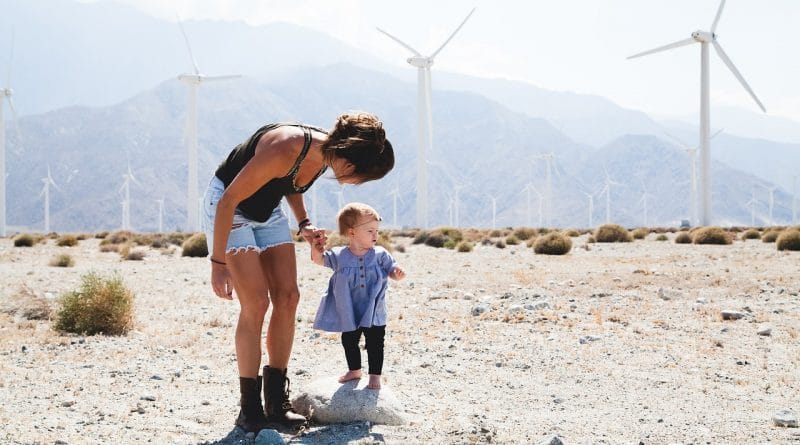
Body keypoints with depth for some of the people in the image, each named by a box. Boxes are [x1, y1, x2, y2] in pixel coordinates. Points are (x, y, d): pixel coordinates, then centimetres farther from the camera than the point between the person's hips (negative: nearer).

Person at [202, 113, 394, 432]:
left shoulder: (325, 153, -10)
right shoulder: (285, 150, -35)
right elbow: (229, 200, -28)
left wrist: (304, 224, -4)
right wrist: (218, 263, -24)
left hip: (267, 210, 8)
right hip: (228, 207, -8)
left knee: (287, 297, -2)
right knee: (255, 302, -15)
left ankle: (276, 402, 6)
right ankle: (250, 409, -5)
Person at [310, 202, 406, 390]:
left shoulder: (380, 255, -8)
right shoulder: (339, 256, -7)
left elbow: (391, 269, -2)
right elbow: (319, 260, 1)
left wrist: (398, 273, -25)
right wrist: (316, 249, -20)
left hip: (373, 313, -2)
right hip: (349, 314, 2)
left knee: (374, 344, 3)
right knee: (349, 342, 17)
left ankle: (375, 375, 18)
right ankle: (354, 370, 38)